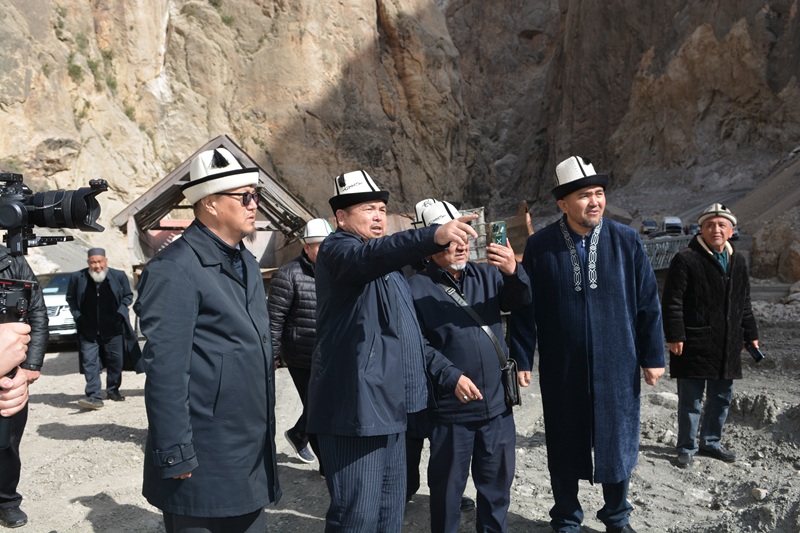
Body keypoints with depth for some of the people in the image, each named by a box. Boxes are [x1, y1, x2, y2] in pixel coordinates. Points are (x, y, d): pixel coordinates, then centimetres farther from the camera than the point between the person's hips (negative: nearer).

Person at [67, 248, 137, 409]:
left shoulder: (119, 276, -5)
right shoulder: (77, 278, -5)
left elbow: (128, 295, 8)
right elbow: (70, 298, 10)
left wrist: (120, 312, -5)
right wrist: (78, 316, -2)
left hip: (113, 329, 0)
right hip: (88, 331, 0)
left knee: (116, 361, 11)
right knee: (90, 363, -5)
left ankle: (113, 390, 29)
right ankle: (94, 396, -4)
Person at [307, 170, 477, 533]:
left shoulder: (390, 269, 22)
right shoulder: (337, 250, -6)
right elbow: (372, 254, -30)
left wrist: (444, 370, 17)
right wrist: (434, 236, -45)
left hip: (389, 406, 9)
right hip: (354, 406, -9)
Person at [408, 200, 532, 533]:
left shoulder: (488, 274, 6)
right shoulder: (416, 288, -7)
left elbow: (522, 301, -7)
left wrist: (513, 271, -27)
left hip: (497, 404, 4)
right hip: (450, 408, -4)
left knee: (497, 481, 18)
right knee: (448, 486, 11)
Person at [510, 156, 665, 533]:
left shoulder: (627, 241, -3)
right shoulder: (540, 246, -6)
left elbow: (648, 303, 1)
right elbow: (524, 308, -3)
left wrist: (653, 356, 0)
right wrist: (521, 360, -4)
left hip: (617, 367, 1)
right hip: (561, 370, -1)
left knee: (618, 444, 14)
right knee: (564, 447, 13)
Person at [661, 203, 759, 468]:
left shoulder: (738, 262, 12)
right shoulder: (686, 259, -10)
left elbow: (744, 304, 20)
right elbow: (672, 302, -12)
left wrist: (750, 335, 18)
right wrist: (674, 336, -16)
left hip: (728, 346, 7)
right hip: (694, 345, -6)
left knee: (722, 398, 16)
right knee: (690, 400, 2)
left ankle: (711, 441, 33)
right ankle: (687, 447, 17)